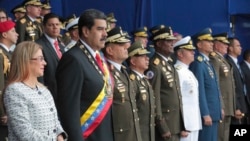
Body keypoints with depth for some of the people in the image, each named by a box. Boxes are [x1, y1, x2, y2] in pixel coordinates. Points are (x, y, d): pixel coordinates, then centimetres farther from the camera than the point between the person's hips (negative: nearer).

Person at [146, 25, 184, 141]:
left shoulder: (169, 64, 15)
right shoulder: (155, 66, -14)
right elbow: (154, 98, -18)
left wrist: (181, 124, 16)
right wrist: (162, 127, -19)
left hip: (176, 123, 9)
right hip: (165, 123, -9)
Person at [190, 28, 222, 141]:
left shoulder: (207, 62, 16)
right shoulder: (198, 63, -14)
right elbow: (200, 91, -18)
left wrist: (219, 110, 18)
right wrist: (205, 114, -20)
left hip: (214, 113, 9)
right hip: (206, 113, -9)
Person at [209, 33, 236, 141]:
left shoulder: (222, 59, 19)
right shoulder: (214, 60, -12)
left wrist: (231, 108, 18)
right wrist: (220, 107, -21)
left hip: (228, 108, 10)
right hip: (221, 107, -10)